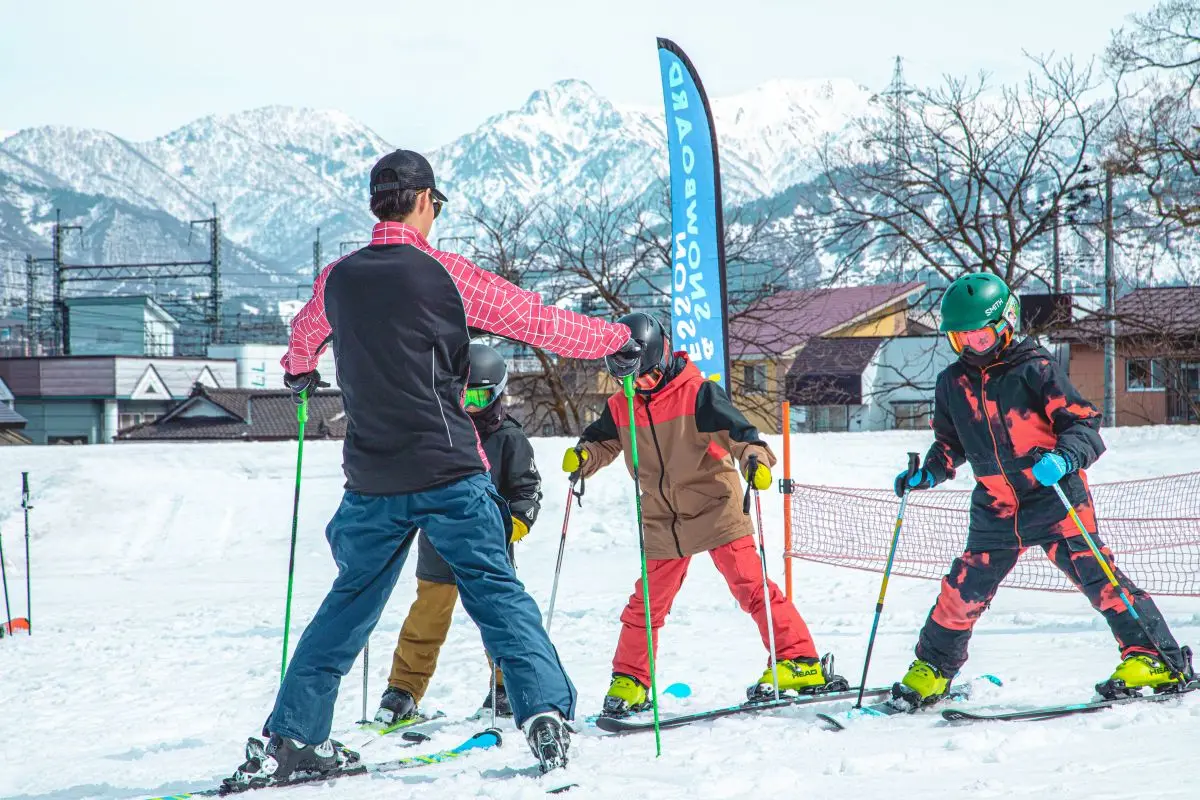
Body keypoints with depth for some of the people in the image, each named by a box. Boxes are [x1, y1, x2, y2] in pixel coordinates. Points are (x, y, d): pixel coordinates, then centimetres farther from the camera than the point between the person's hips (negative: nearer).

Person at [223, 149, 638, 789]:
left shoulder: (337, 279, 7)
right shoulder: (444, 274, -7)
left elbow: (304, 335, 29)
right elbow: (536, 320, -2)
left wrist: (299, 371, 53)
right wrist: (616, 341, 13)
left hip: (372, 483, 4)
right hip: (449, 473, -4)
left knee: (350, 601, 15)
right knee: (496, 592, 2)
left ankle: (291, 736, 14)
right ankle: (546, 712, -10)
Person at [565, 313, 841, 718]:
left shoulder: (696, 393, -13)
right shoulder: (620, 408, 2)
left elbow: (736, 429, -17)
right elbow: (602, 442, 15)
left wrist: (754, 457, -37)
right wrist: (582, 456, -7)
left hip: (715, 510, -5)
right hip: (662, 522, 5)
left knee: (751, 586, -9)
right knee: (645, 605, 9)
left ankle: (800, 661, -5)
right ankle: (629, 681, 23)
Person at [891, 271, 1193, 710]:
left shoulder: (1035, 368, -8)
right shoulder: (952, 384, 8)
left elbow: (1084, 423, -12)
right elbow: (950, 444, 24)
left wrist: (1063, 457, -31)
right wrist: (927, 474, 6)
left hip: (1054, 499, -5)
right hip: (995, 511, 5)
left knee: (1094, 573, -16)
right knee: (962, 591, 5)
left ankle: (1154, 658, -13)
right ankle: (932, 669, 23)